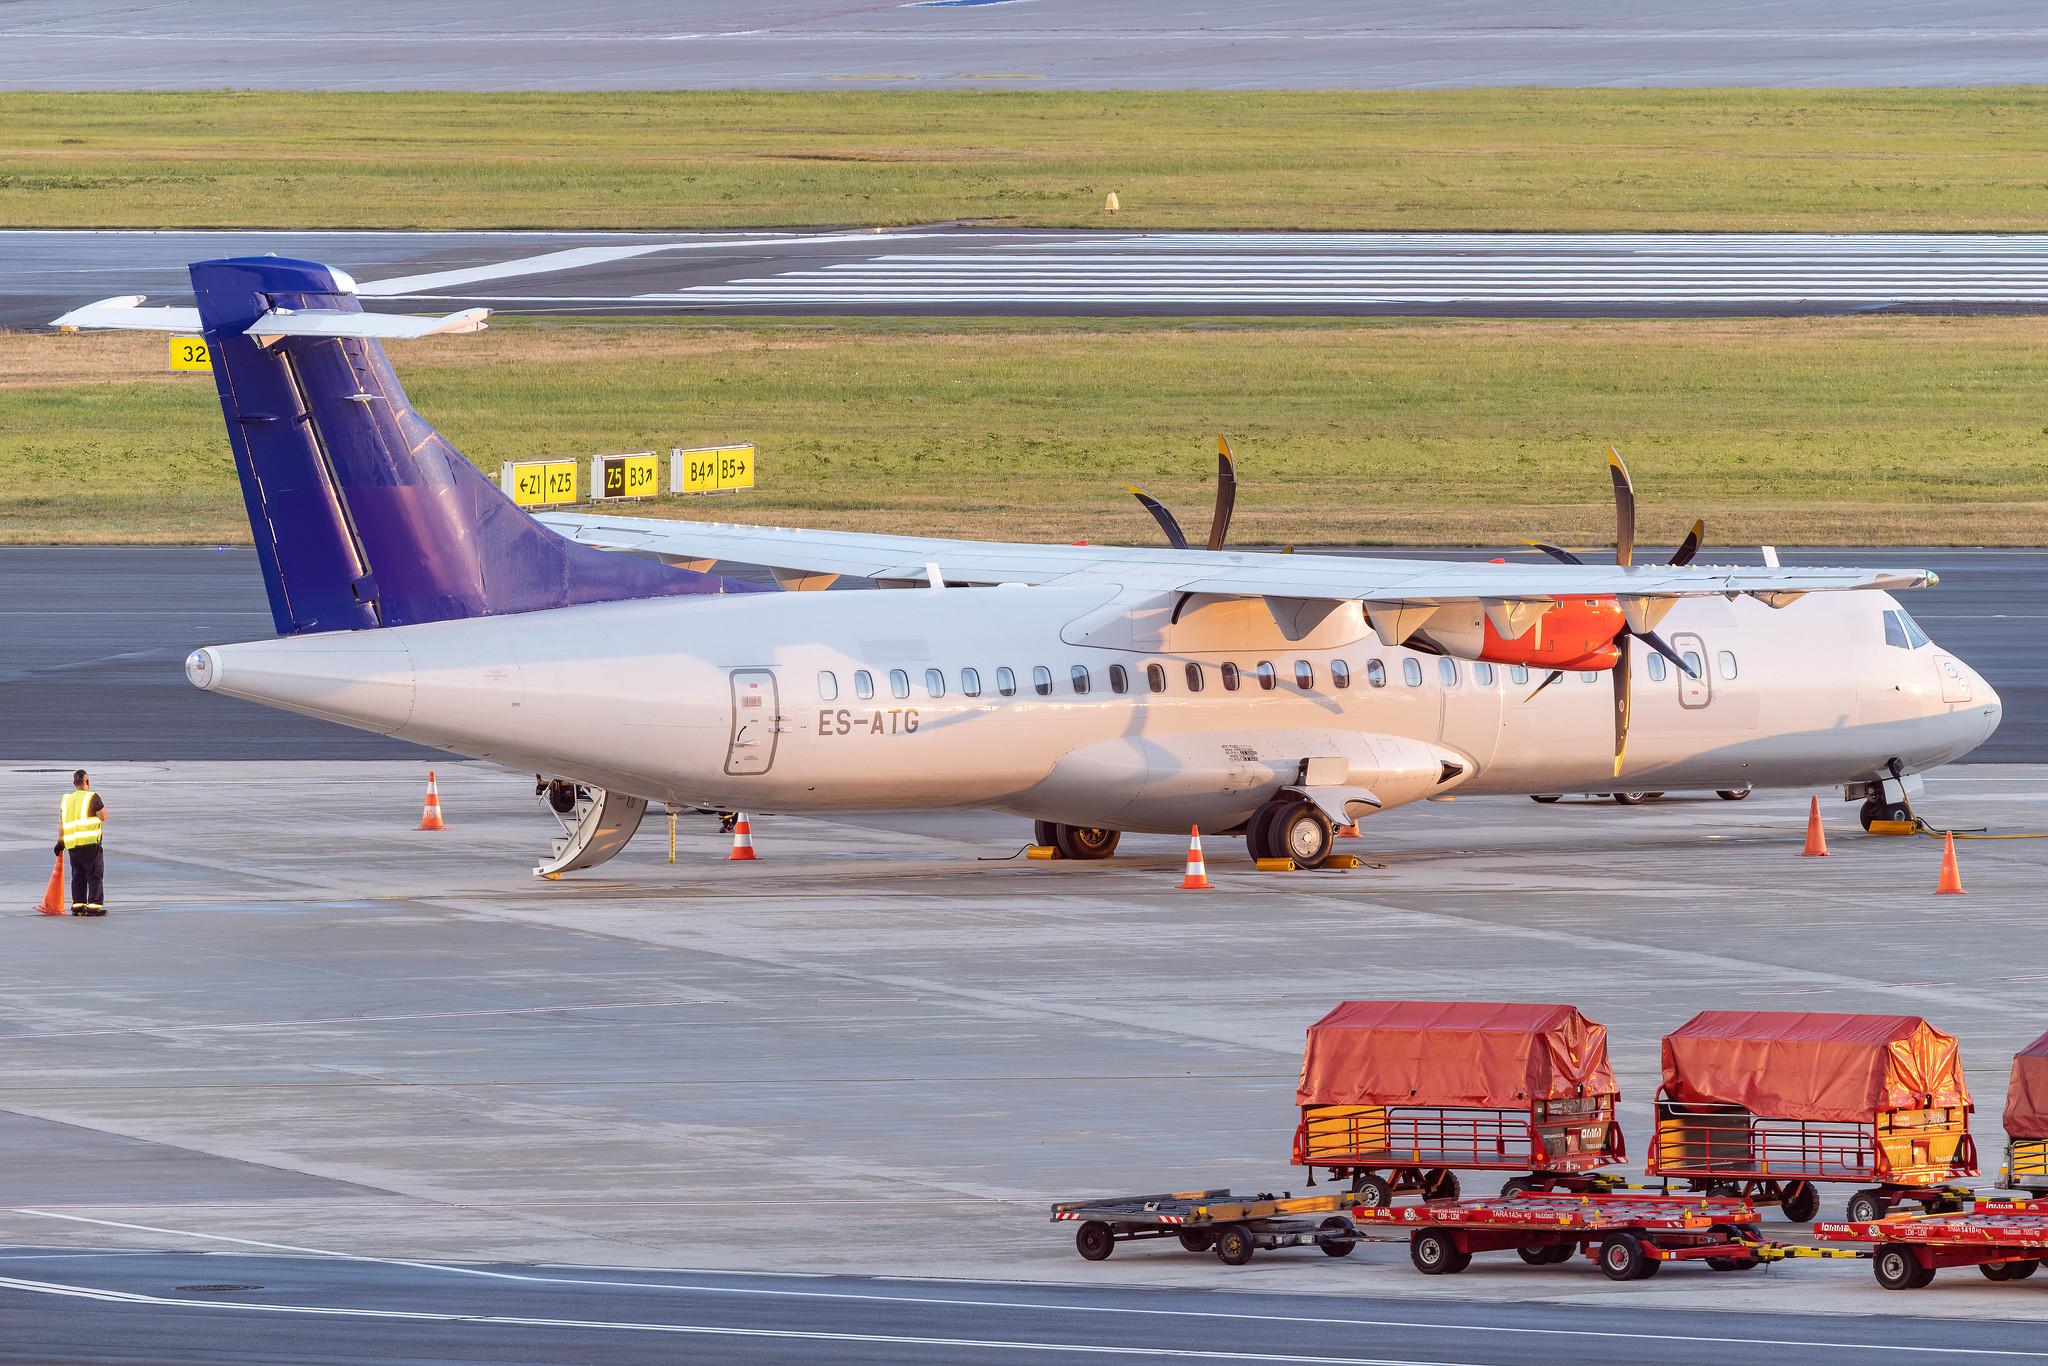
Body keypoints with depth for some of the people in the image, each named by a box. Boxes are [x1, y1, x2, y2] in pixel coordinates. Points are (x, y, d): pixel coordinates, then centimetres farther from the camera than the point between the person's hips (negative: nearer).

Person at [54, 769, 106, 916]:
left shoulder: (66, 799, 13)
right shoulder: (93, 797, -6)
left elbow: (61, 822, 16)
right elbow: (104, 817, -6)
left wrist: (60, 841, 23)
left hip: (72, 843, 6)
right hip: (90, 842, -6)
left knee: (78, 876, 14)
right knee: (95, 875, -2)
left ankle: (78, 905, 13)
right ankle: (94, 905, -8)